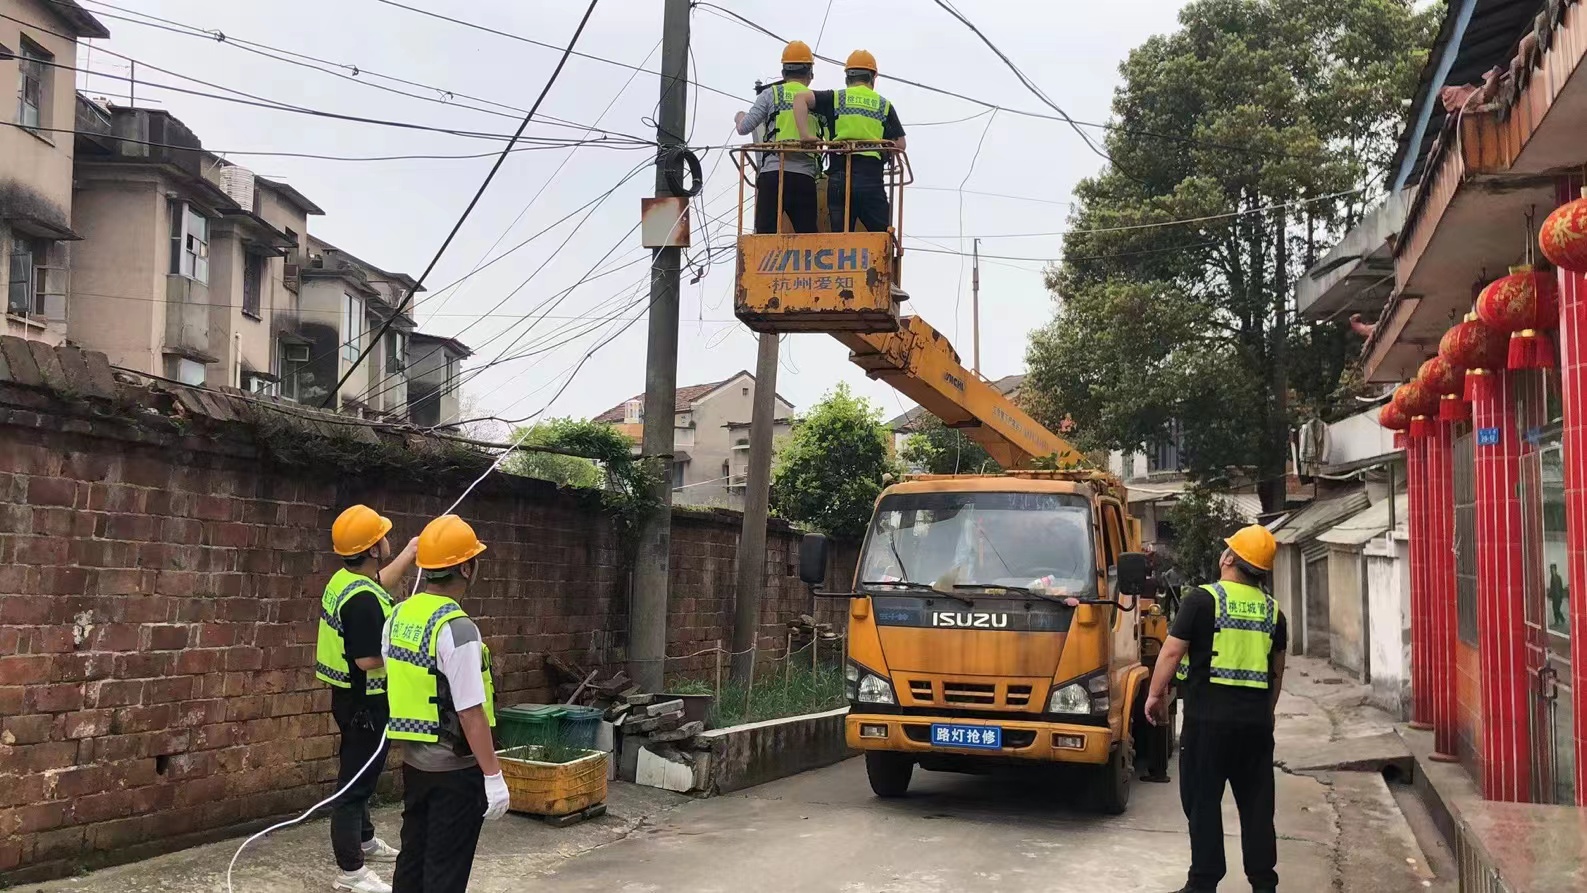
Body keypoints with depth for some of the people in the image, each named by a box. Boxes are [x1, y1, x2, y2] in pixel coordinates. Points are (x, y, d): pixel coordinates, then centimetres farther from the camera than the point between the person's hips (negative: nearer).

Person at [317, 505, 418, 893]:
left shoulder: (346, 580, 4)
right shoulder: (362, 600, -27)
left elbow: (379, 583, 27)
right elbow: (368, 659, -30)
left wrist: (409, 554, 35)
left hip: (353, 697, 11)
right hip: (365, 702, -11)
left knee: (360, 774, 24)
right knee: (357, 780, -4)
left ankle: (364, 840, 41)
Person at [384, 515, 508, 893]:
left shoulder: (398, 617, 2)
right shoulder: (457, 628, -23)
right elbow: (471, 713, -23)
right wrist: (493, 775, -18)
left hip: (414, 761, 8)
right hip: (455, 768, -8)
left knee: (412, 858, 18)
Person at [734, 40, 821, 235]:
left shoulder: (771, 94, 7)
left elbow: (744, 128, 4)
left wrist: (739, 117, 26)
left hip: (773, 173, -1)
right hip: (804, 177, 1)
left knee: (765, 235, -3)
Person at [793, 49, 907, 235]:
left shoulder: (835, 98, 10)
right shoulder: (884, 105, 11)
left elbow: (800, 98, -3)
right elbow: (900, 144, 8)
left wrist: (805, 135, -7)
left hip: (838, 177, 1)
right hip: (871, 177, -1)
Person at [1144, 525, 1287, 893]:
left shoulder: (1202, 599, -8)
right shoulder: (1272, 609, 8)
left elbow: (1172, 652, -9)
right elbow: (1277, 669, 17)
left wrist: (1155, 695, 3)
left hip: (1209, 717, -5)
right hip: (1256, 718, 5)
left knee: (1203, 801, 3)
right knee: (1257, 804, 11)